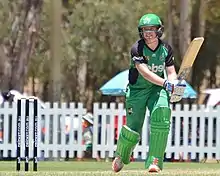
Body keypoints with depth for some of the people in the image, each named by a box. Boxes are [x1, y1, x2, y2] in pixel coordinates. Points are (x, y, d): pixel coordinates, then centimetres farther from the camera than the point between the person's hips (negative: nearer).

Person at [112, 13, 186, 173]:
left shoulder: (166, 49, -5)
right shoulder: (137, 49, -18)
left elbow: (171, 72, -2)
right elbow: (145, 72, -29)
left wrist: (174, 84, -26)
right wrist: (167, 84, -40)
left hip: (157, 88, 2)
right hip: (137, 90, -2)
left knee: (162, 112, -27)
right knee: (133, 129, -2)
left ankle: (155, 160, -23)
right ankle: (121, 155, 33)